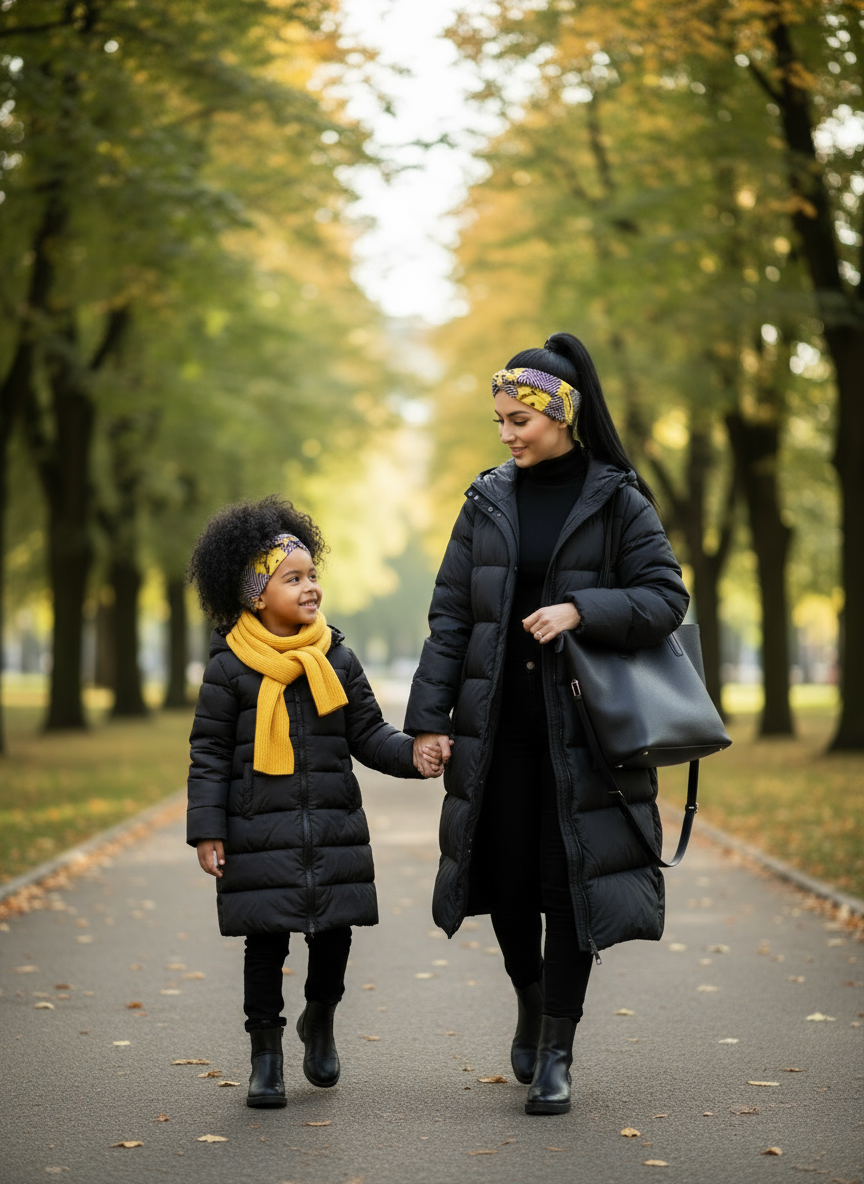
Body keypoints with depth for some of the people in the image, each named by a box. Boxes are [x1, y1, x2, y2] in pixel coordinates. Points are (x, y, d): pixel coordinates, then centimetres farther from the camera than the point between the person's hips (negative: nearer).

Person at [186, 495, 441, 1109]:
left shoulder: (336, 657, 5)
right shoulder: (230, 667, -3)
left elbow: (368, 733, 8)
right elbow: (210, 753, -1)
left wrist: (412, 754, -11)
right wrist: (207, 829, -6)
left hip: (334, 827, 3)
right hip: (260, 832, -3)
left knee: (334, 932, 7)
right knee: (266, 942, 2)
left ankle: (321, 1020, 35)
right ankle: (266, 1052, 17)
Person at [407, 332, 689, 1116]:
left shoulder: (617, 501, -2)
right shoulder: (488, 501, 6)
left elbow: (667, 598, -5)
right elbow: (450, 614, 5)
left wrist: (581, 610, -20)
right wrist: (429, 717, -1)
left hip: (582, 723, -3)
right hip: (497, 726, 3)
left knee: (569, 878, -2)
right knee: (505, 876, 7)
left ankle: (557, 1051, 8)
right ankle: (532, 1001, 34)